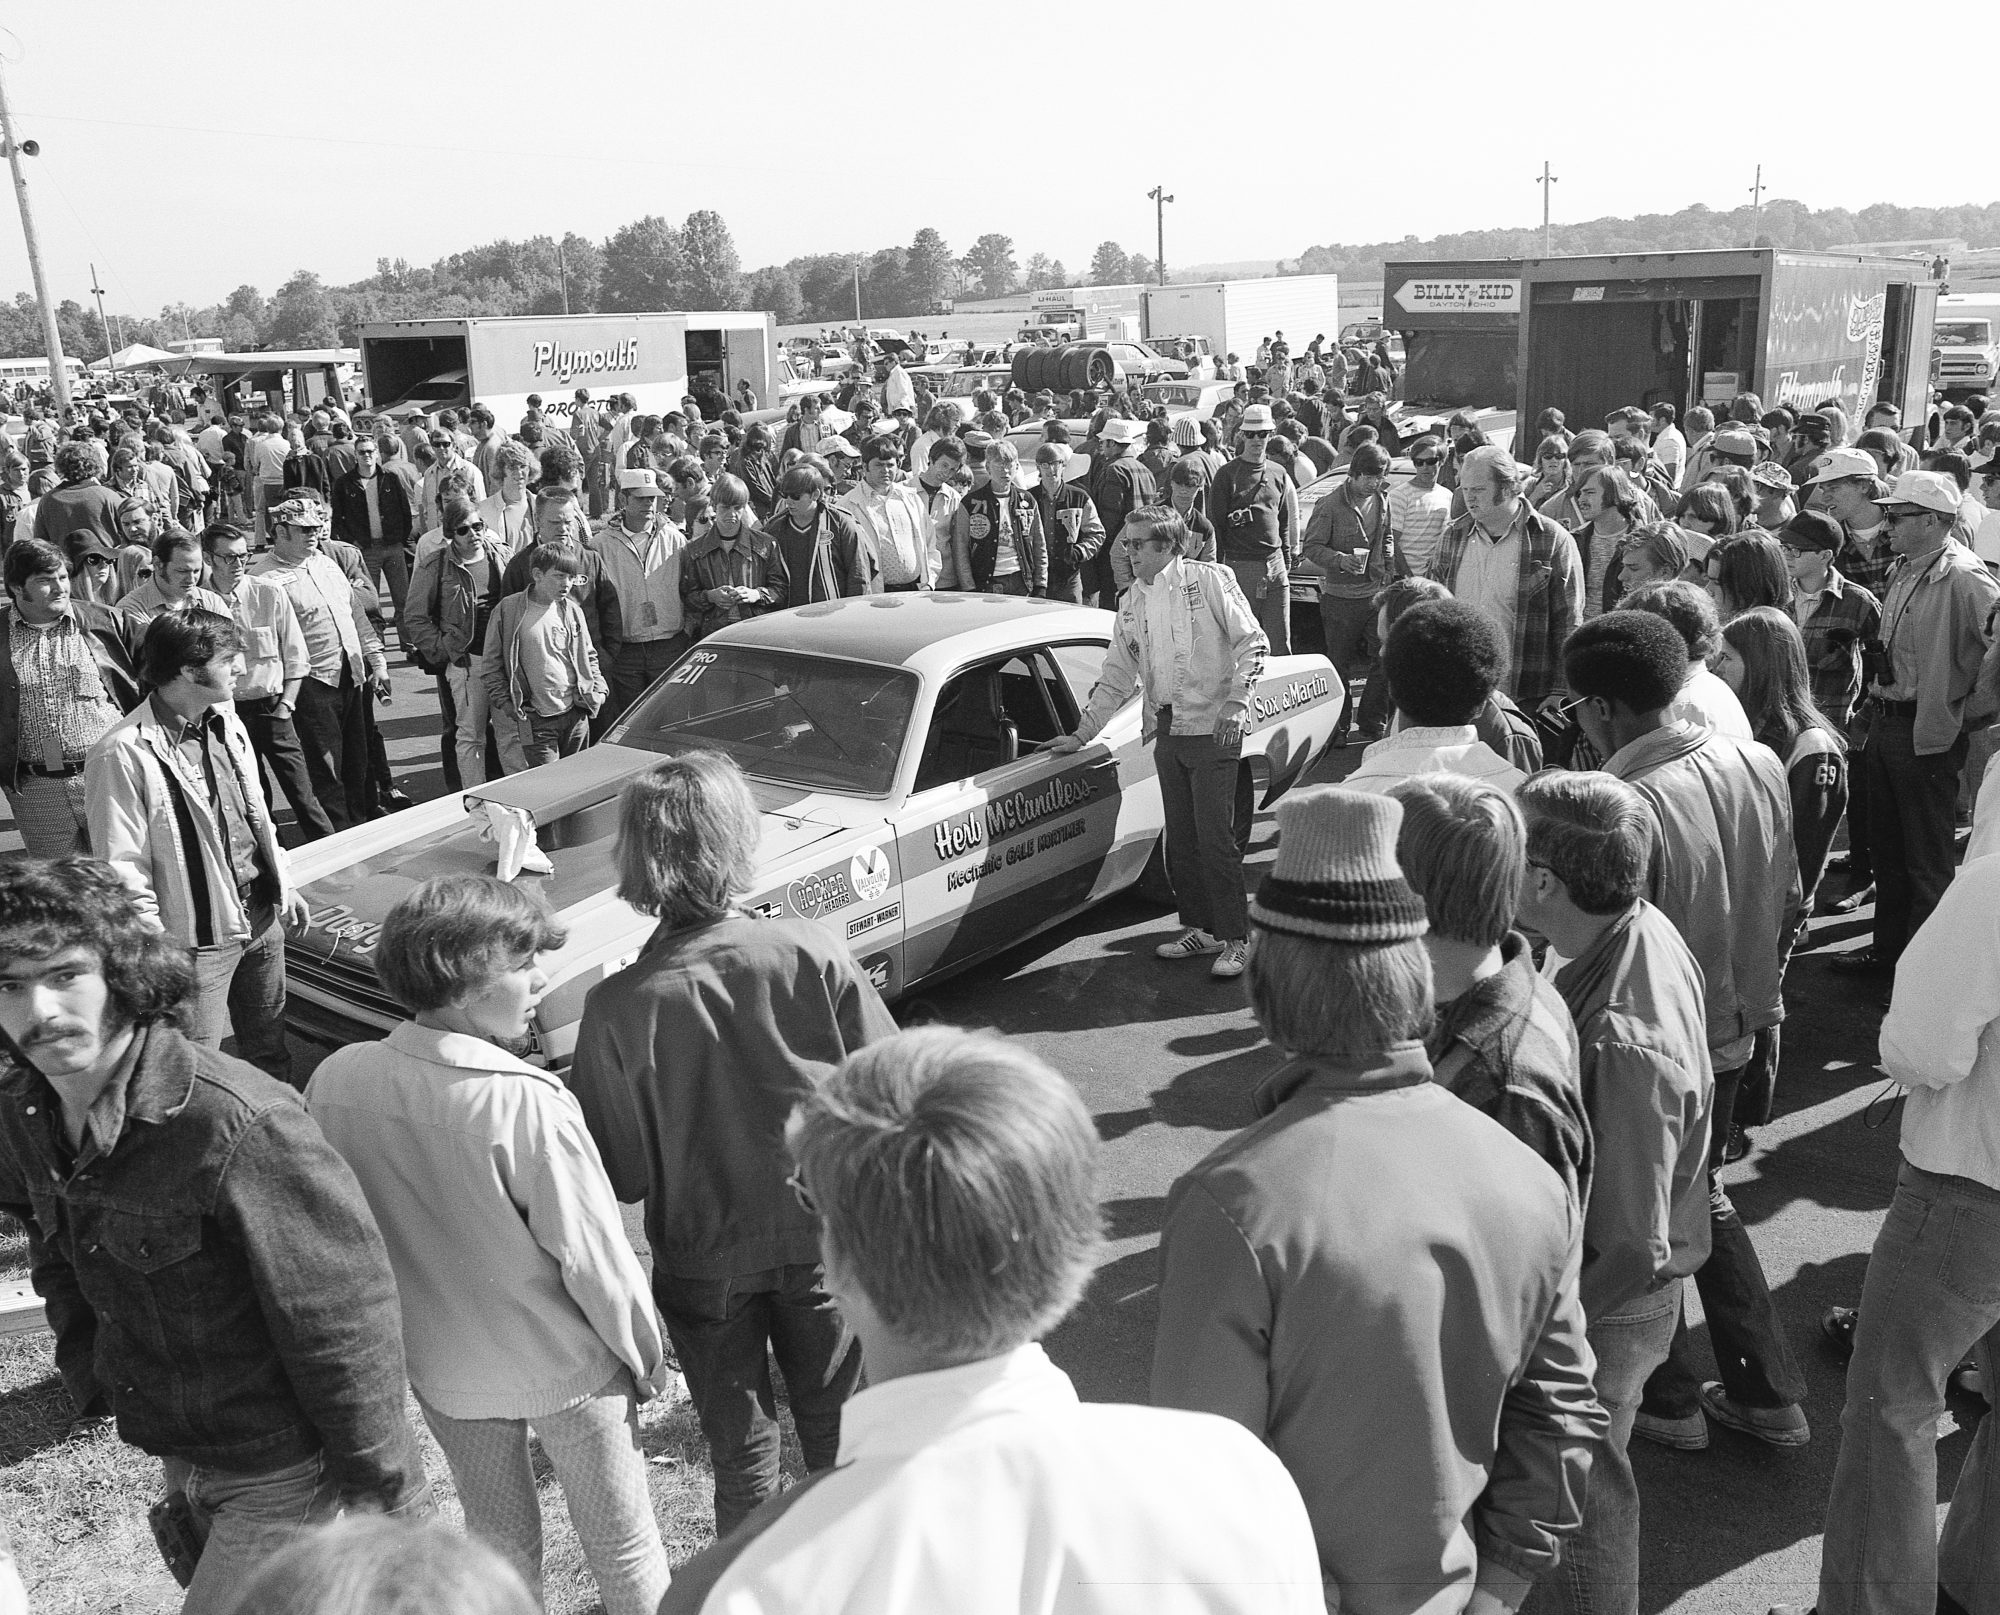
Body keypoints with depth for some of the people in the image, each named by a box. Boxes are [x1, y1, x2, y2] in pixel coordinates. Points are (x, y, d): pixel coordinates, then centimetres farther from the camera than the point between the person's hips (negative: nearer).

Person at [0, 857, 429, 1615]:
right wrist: (92, 1382, 12)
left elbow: (342, 1318, -25)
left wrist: (381, 1496, -19)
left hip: (282, 1475, -7)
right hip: (181, 1467, 7)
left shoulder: (232, 1123, -31)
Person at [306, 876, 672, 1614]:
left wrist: (415, 1328, 13)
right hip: (563, 1364, -4)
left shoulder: (335, 1081, -16)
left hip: (441, 1368, 5)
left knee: (498, 1535, 27)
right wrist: (644, 1353, -3)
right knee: (621, 1540, 18)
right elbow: (592, 1255, -21)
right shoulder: (527, 1104, -30)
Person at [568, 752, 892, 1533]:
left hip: (702, 1257, -1)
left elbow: (621, 1175, -14)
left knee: (740, 1444, 22)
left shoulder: (618, 1006, -22)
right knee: (839, 1427, 23)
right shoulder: (814, 954, -20)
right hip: (823, 1236, 1)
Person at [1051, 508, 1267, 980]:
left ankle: (1235, 940, 2)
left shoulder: (1209, 580, -4)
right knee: (1180, 841, 9)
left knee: (1215, 839, -7)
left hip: (1213, 729, -6)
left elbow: (1253, 642, -6)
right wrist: (1081, 735, 14)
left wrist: (1236, 705, -16)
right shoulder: (1131, 603, 14)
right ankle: (1200, 928, 22)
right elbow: (1115, 677, 18)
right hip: (1166, 733, 6)